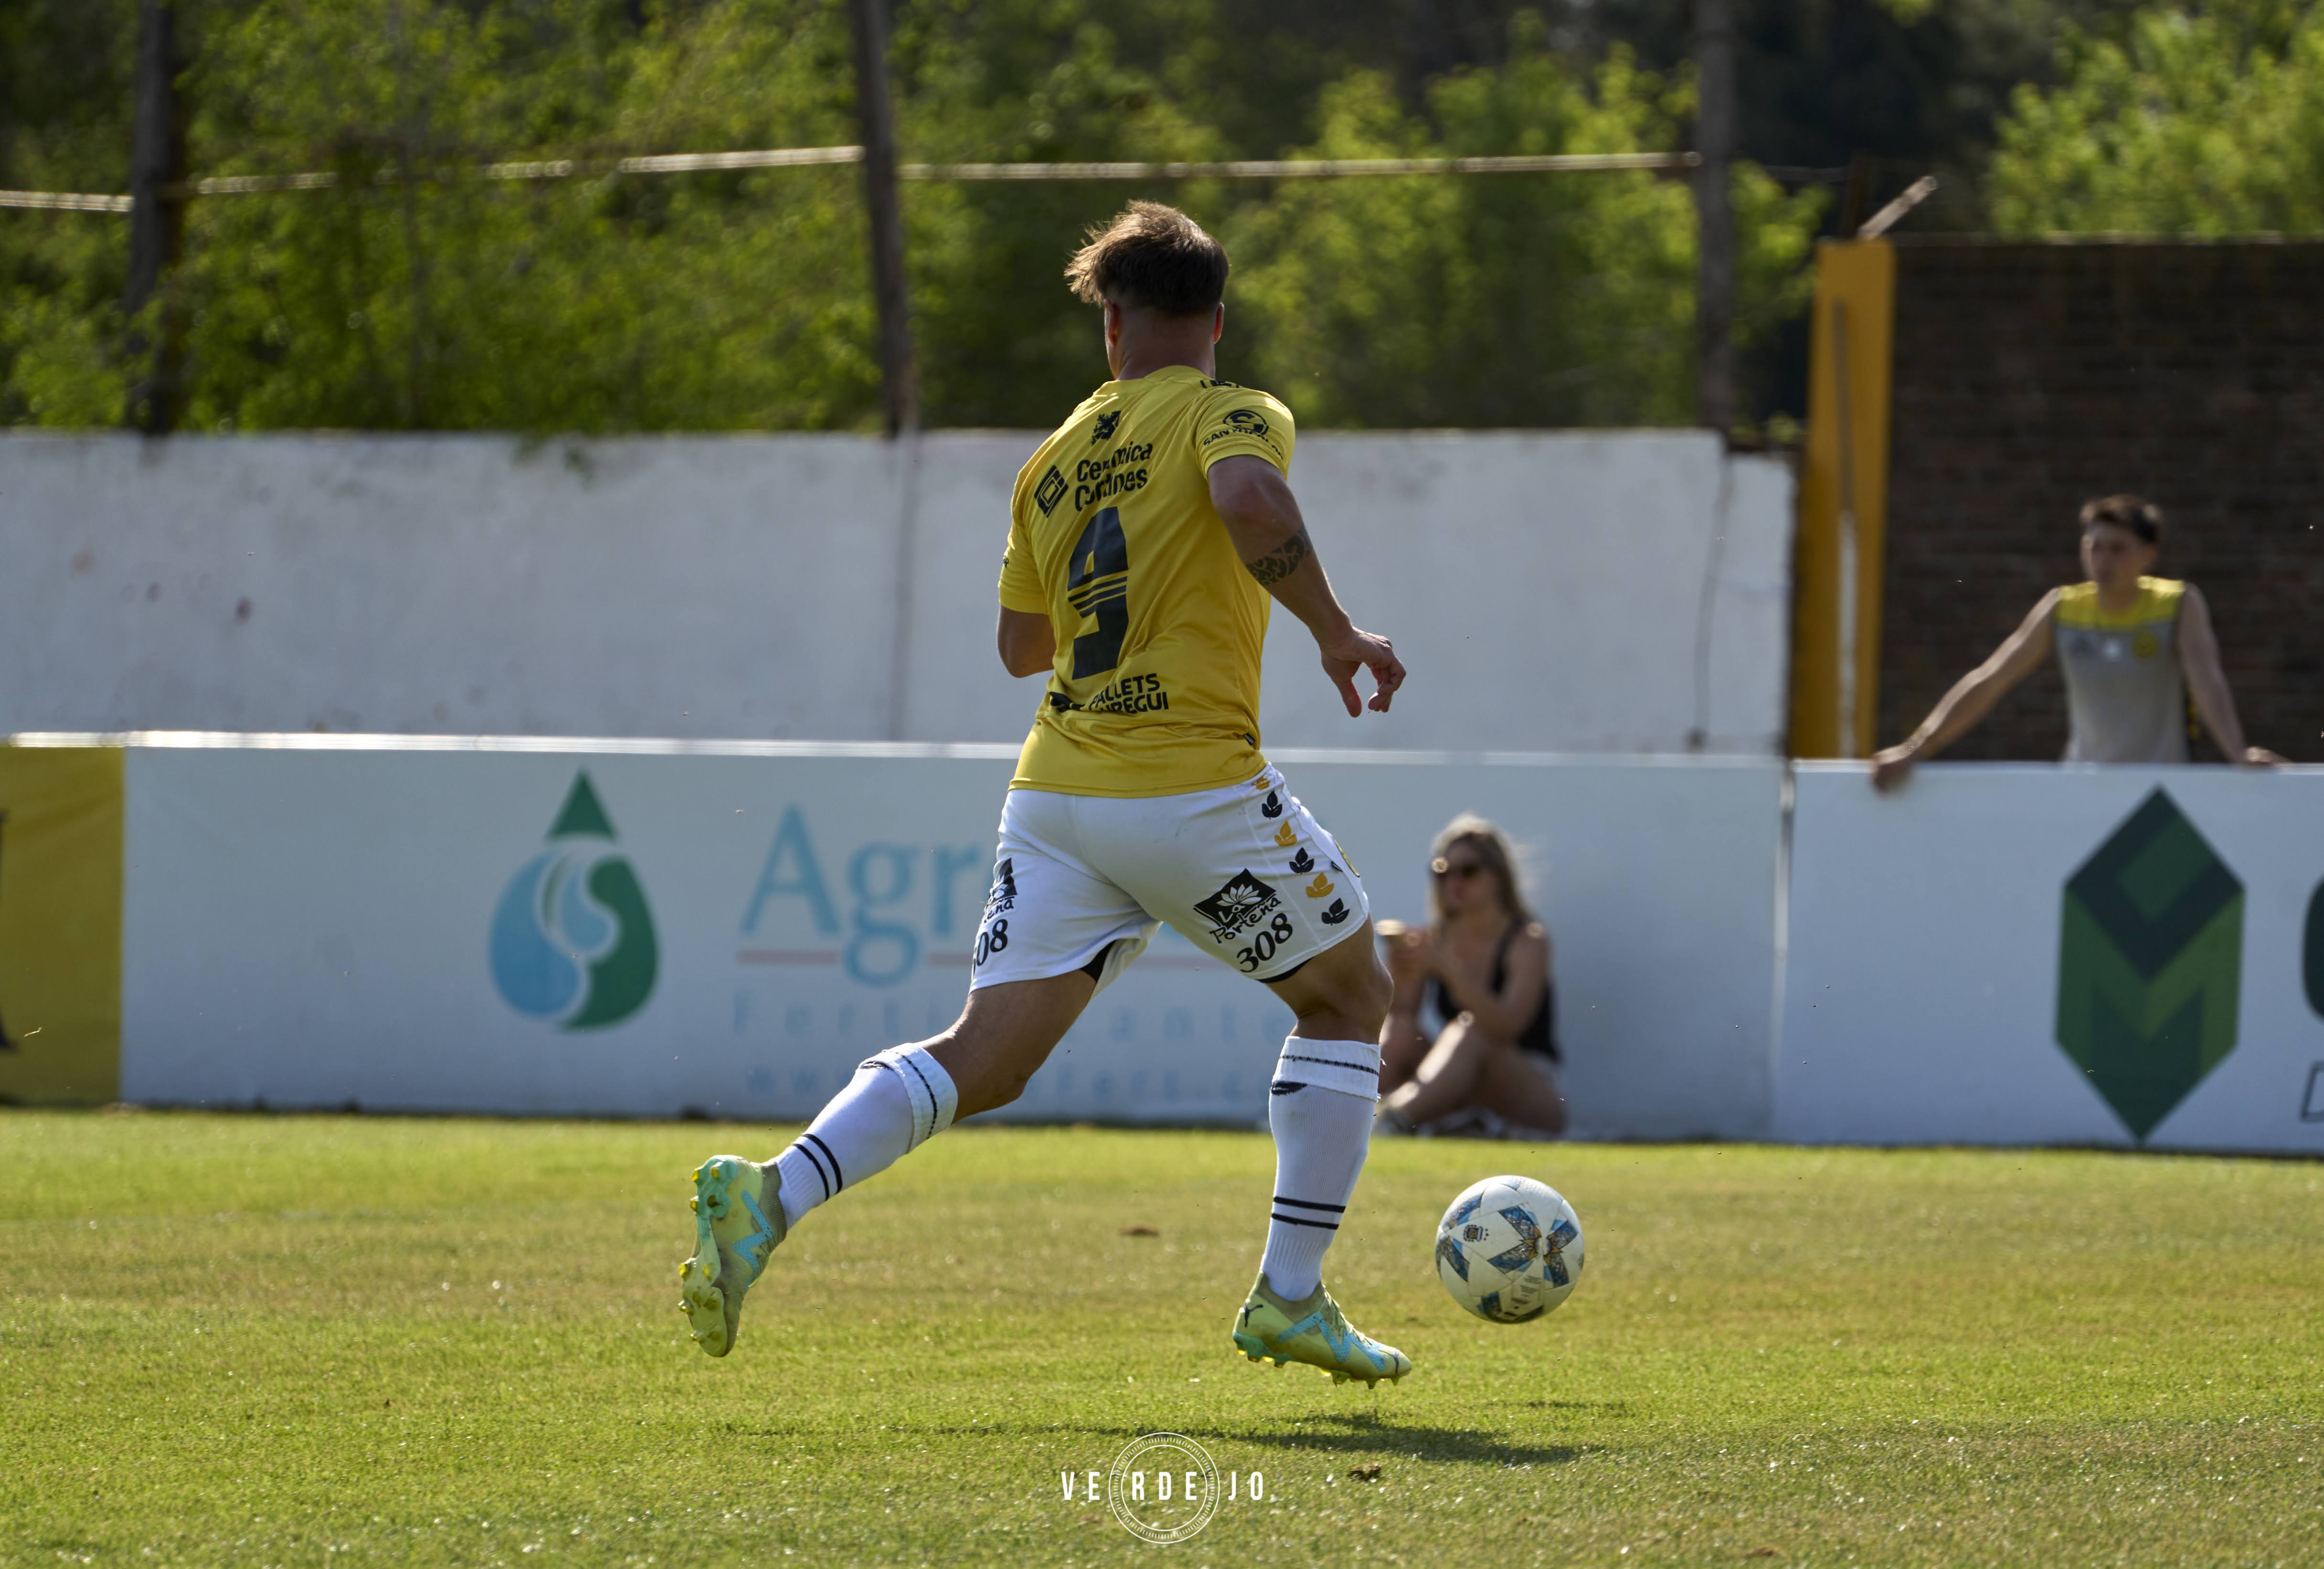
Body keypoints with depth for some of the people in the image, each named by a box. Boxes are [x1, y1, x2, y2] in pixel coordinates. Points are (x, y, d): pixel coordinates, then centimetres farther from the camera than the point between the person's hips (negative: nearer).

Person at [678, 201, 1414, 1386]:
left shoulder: (1054, 461, 16)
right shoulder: (1231, 414, -1)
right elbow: (1250, 501, -25)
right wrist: (1334, 633, -16)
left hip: (1057, 793, 5)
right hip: (1195, 788, -5)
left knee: (984, 1060, 3)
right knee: (1349, 997, 16)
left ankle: (770, 1197, -19)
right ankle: (1289, 1300, 12)